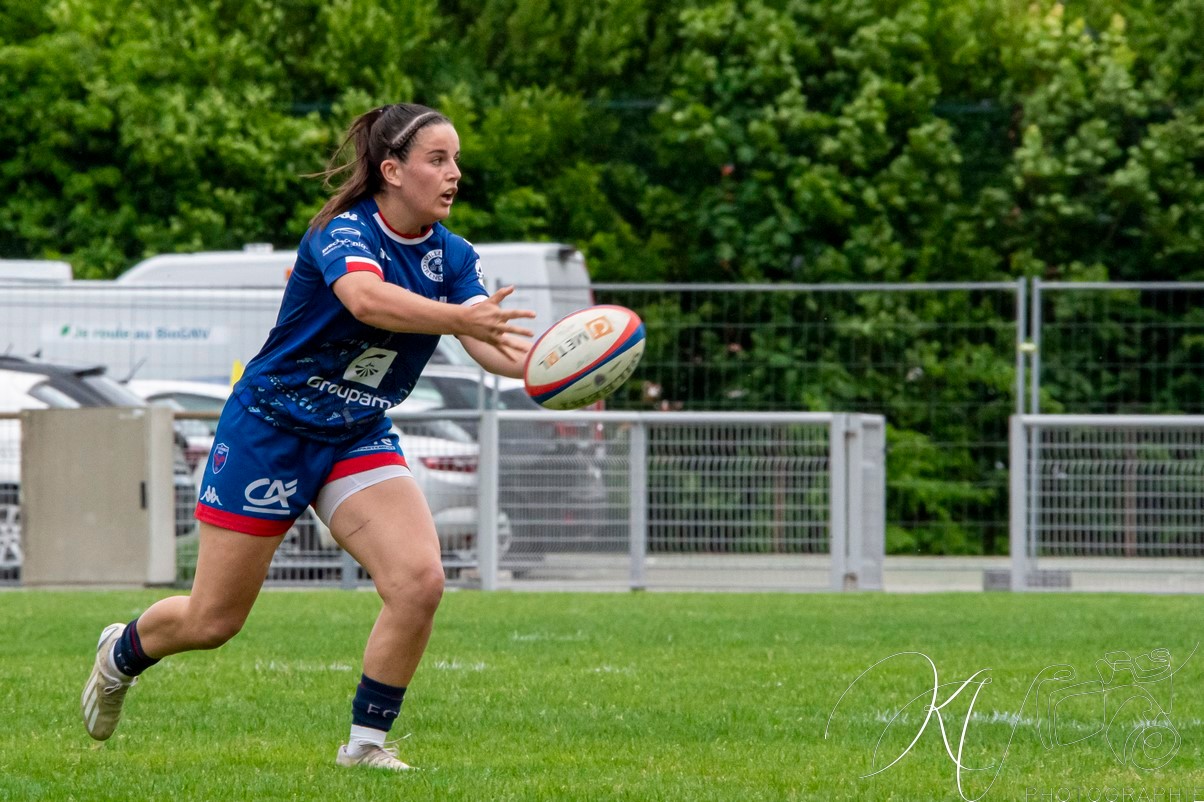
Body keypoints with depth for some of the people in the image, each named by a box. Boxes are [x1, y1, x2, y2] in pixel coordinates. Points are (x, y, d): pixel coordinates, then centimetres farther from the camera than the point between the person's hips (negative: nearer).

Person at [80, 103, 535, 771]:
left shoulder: (451, 256, -3)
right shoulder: (343, 232, -22)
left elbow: (492, 344, -18)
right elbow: (366, 297, -45)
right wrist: (460, 317, -59)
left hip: (359, 440, 5)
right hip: (268, 431, -5)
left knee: (419, 580, -19)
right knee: (211, 621, 4)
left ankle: (366, 742, -3)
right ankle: (122, 653, 38)